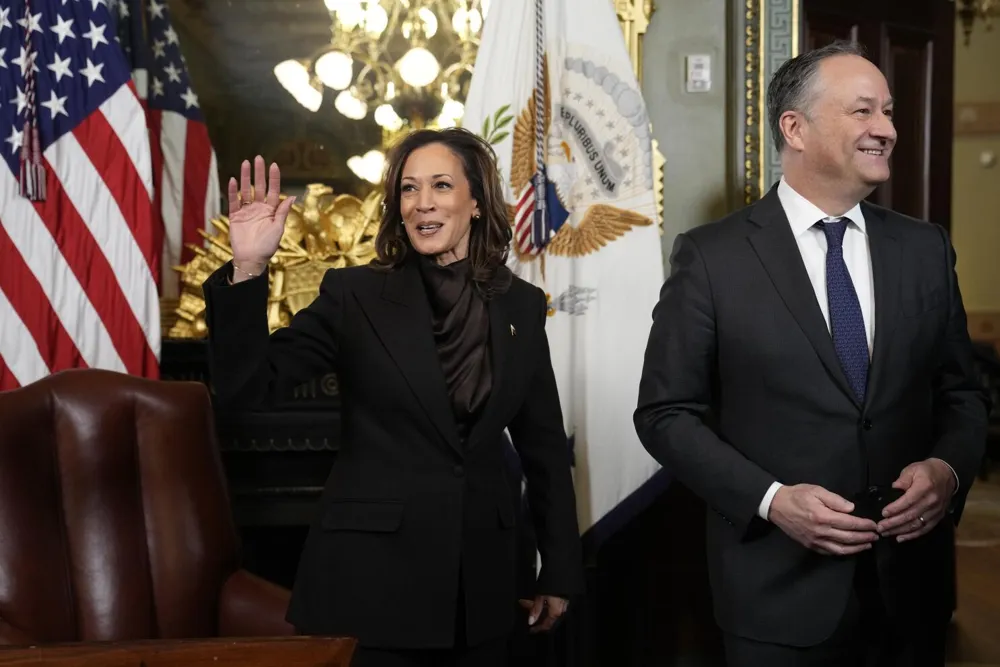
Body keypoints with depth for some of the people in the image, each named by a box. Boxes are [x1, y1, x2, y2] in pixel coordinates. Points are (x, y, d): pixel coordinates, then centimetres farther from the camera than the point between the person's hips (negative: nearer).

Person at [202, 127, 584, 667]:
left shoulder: (520, 305, 4)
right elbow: (247, 386, -13)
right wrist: (248, 269, -26)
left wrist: (560, 572, 10)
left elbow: (544, 446, 8)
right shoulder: (355, 295, -5)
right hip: (371, 576, -3)